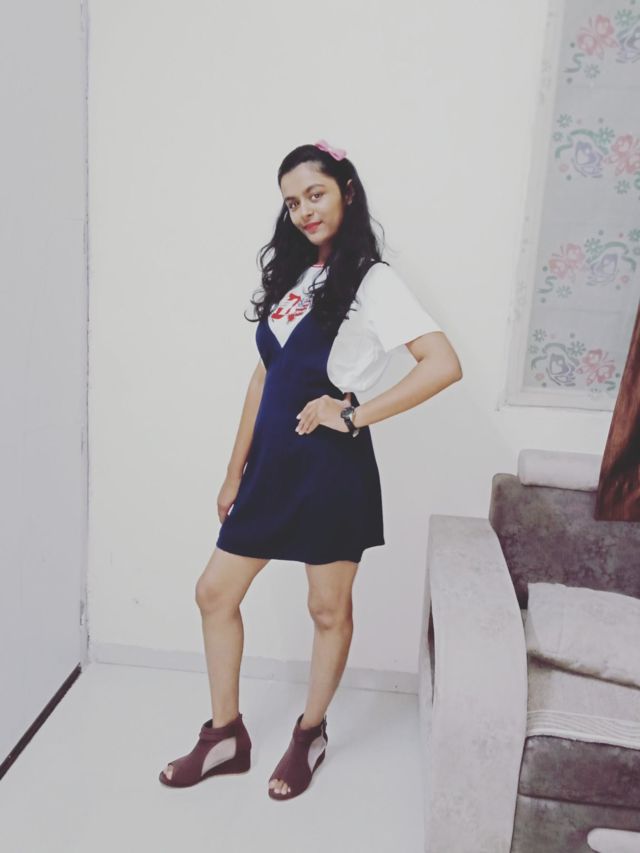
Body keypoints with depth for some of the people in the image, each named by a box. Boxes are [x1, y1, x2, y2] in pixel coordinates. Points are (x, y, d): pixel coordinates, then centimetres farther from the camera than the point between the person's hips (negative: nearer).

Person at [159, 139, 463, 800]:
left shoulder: (370, 281, -9)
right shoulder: (290, 273, 13)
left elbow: (444, 364, -21)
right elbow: (264, 377, 13)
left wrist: (354, 414, -17)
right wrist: (235, 471, 13)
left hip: (330, 466, -7)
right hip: (273, 463, 8)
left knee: (329, 609, 10)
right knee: (214, 592, 10)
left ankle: (310, 735, 34)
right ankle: (225, 737, 28)